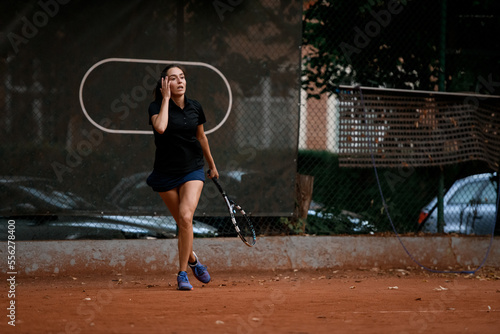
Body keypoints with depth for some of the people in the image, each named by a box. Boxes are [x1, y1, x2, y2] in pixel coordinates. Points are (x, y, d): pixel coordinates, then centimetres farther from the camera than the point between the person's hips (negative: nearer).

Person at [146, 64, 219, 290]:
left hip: (192, 170, 1)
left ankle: (182, 274, -10)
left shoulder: (195, 108, 2)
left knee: (186, 217, -19)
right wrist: (166, 98, -21)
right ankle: (192, 260, 36)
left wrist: (212, 165, 27)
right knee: (182, 223, 7)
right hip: (166, 172, -1)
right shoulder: (157, 107, -8)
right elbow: (160, 127, -31)